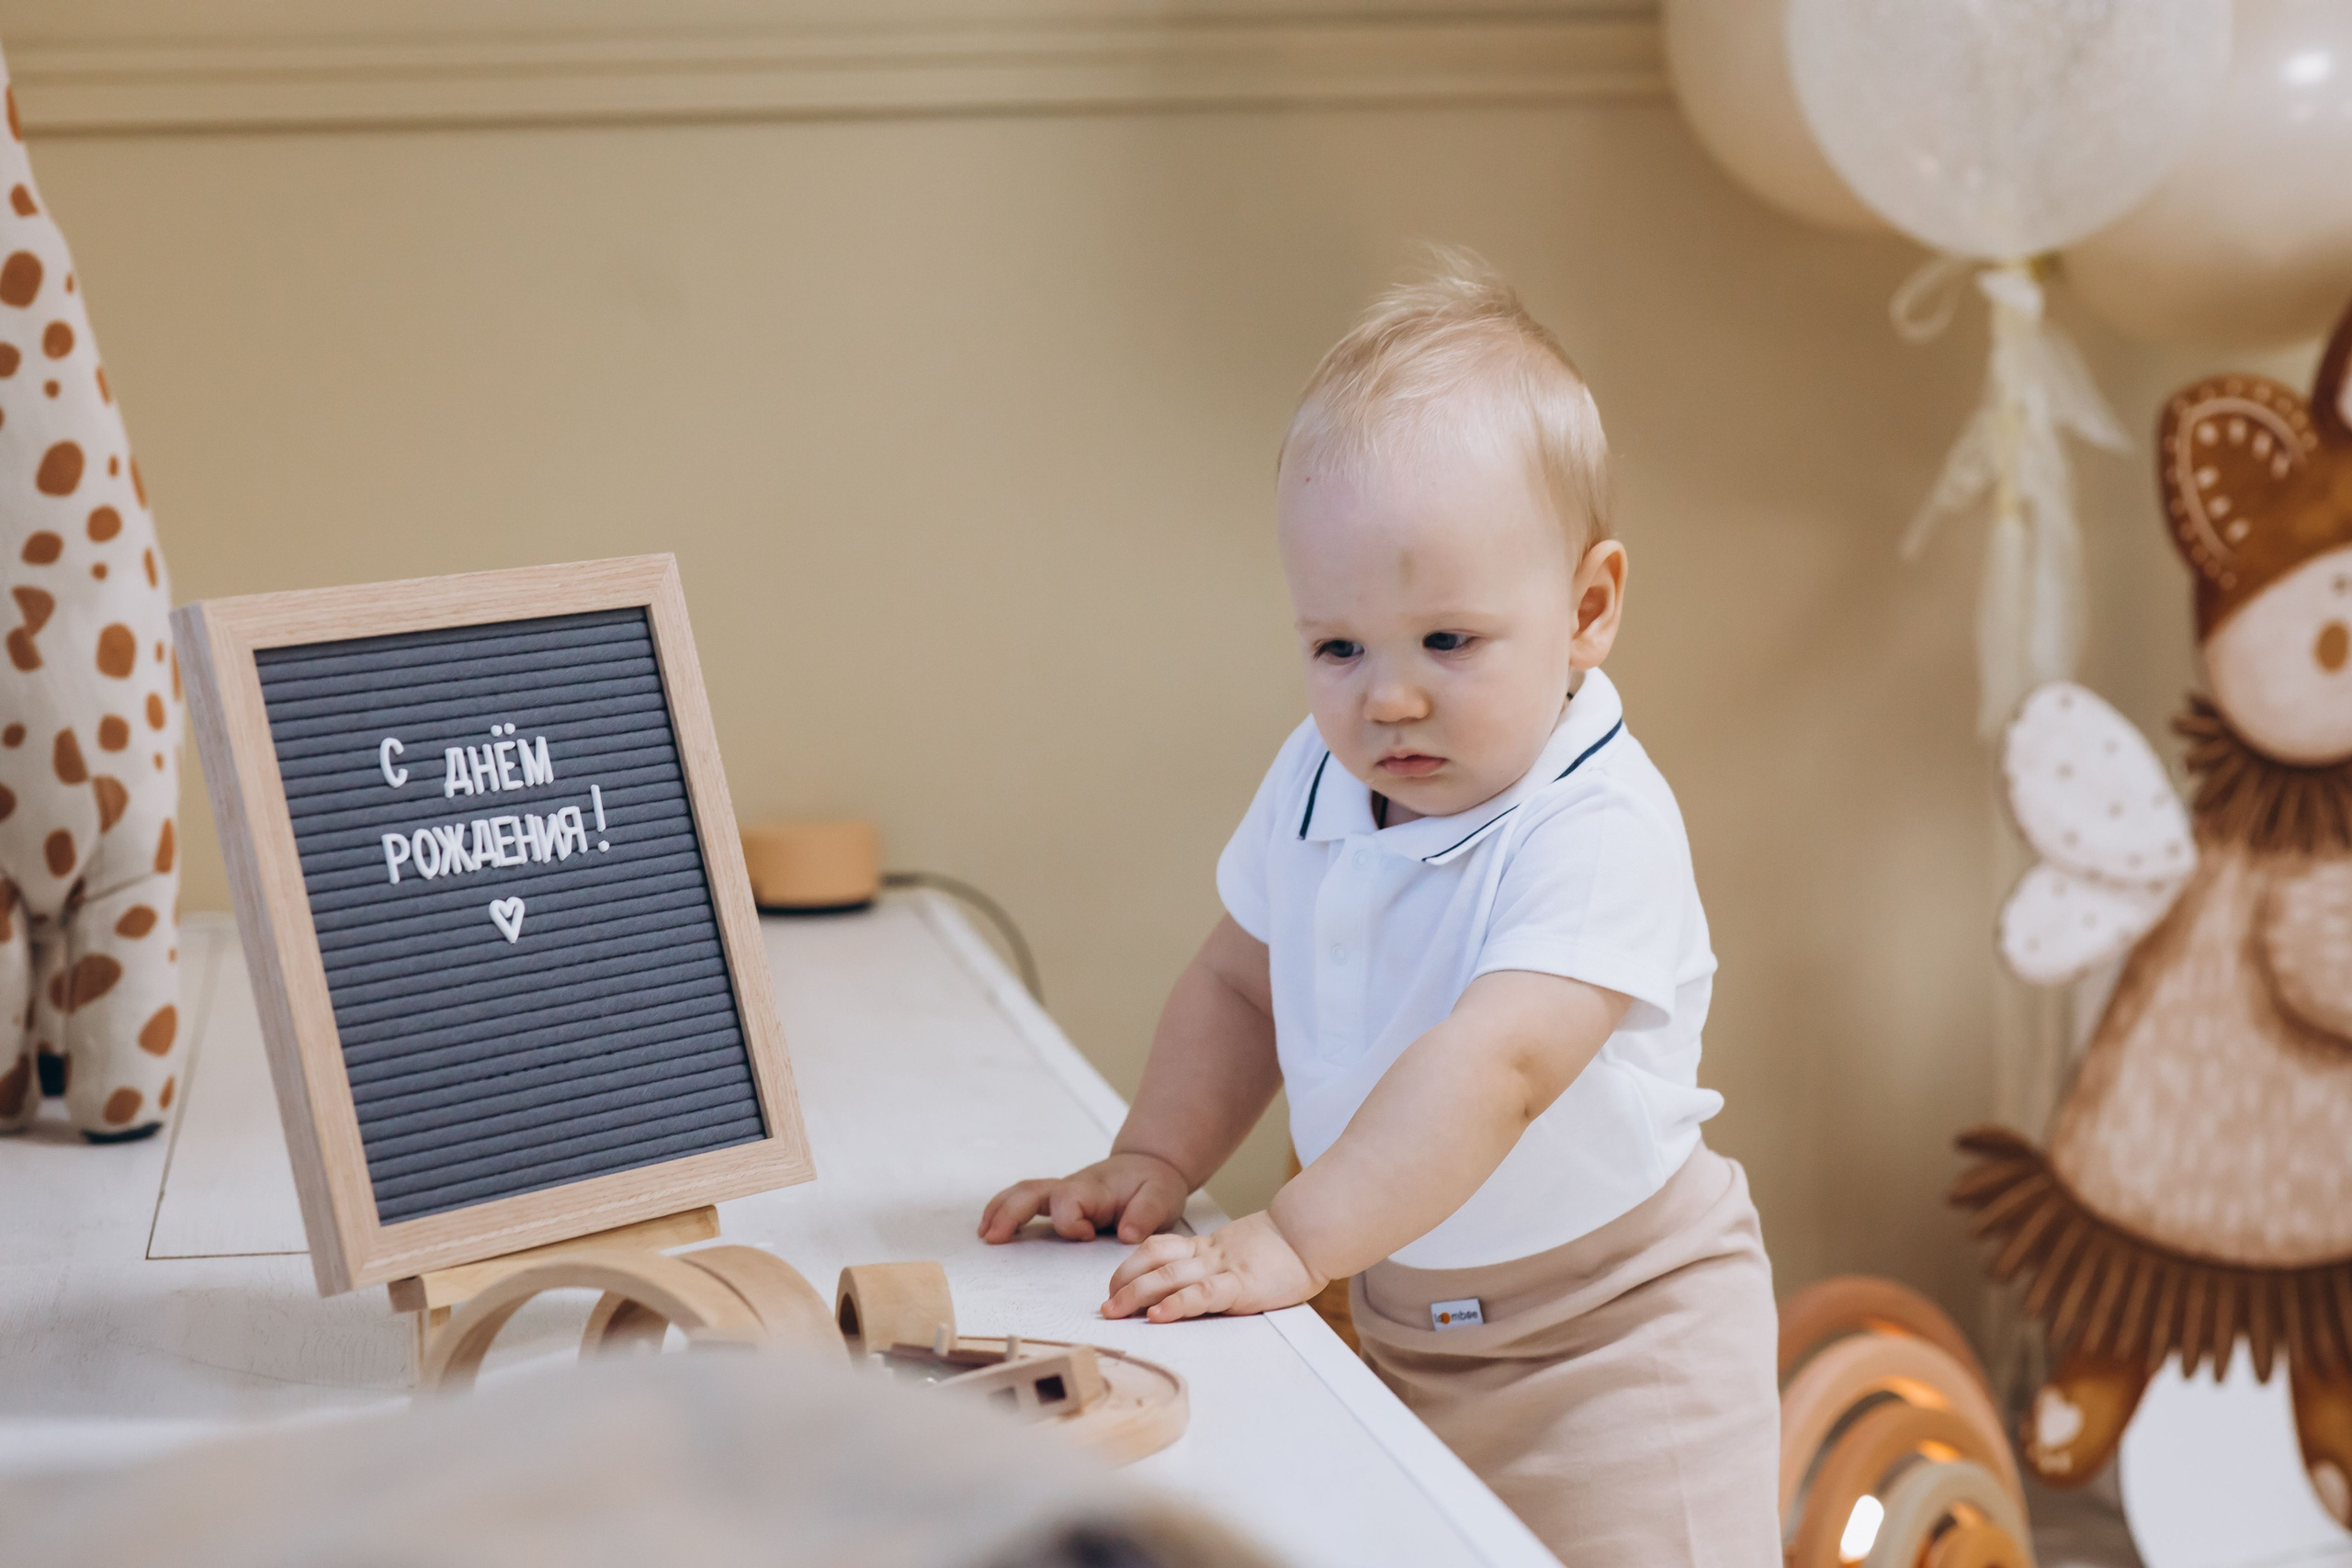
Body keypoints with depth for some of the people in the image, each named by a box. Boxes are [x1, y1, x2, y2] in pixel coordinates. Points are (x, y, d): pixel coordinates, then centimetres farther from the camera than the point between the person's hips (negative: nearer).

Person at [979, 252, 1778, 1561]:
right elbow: (1240, 984, 13)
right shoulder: (1318, 784, -2)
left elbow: (1491, 1067, -35)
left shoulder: (1599, 832, -25)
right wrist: (1156, 1160, 1)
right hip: (1399, 1328, 6)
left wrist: (1294, 1243, -38)